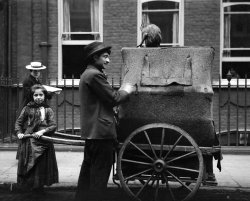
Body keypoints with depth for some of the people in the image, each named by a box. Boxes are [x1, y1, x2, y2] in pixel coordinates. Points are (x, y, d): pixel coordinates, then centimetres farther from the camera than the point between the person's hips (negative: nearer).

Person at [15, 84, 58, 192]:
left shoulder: (48, 110, 5)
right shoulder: (27, 108, 4)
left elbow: (53, 126, -1)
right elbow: (18, 122, 8)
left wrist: (43, 131, -16)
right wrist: (19, 132, -8)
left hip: (44, 142, 1)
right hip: (29, 142, -1)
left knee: (42, 165, 5)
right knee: (30, 164, 2)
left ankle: (39, 185, 19)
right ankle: (29, 184, 15)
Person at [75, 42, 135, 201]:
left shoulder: (88, 74, 18)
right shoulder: (95, 75, -14)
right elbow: (113, 99, -14)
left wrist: (121, 91, 15)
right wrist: (126, 91, 3)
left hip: (91, 131, 11)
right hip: (101, 131, -11)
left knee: (88, 170, 16)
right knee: (100, 173, -5)